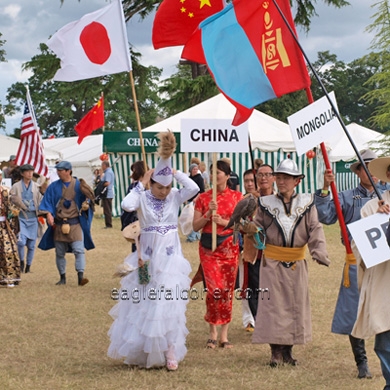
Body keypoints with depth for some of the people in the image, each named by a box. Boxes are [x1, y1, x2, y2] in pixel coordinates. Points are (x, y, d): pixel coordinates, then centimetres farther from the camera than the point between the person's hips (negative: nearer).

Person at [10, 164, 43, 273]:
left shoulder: (37, 187, 9)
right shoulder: (16, 187, 3)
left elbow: (40, 202, 9)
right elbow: (12, 200, 3)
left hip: (33, 219, 2)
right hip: (21, 218, -2)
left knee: (31, 245, 3)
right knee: (21, 242, -16)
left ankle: (28, 266, 15)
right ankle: (21, 261, 7)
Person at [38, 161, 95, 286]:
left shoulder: (78, 185, 0)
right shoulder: (54, 187, 4)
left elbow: (89, 197, -1)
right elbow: (47, 202, 4)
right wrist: (49, 214, -11)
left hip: (75, 224, -3)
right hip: (59, 224, 3)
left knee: (79, 250, -15)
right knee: (59, 253, 9)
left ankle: (80, 276, -18)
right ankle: (62, 277, 21)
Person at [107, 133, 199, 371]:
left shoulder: (175, 197, -2)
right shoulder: (143, 198, -6)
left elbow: (194, 188, -19)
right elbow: (127, 205, -26)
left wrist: (175, 172, -11)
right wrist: (141, 183, -16)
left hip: (171, 257, 1)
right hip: (148, 257, -1)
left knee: (169, 304, -4)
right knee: (145, 303, 6)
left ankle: (170, 353, 1)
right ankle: (141, 352, 18)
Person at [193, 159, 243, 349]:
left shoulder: (237, 197, 4)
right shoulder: (203, 198, 4)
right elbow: (195, 226, 3)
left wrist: (223, 221, -13)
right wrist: (209, 213, -12)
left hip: (229, 246, 1)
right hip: (208, 247, -1)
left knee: (227, 290, 3)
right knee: (215, 288, -13)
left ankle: (224, 334, 12)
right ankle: (213, 331, 2)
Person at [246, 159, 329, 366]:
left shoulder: (306, 203, 1)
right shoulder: (266, 203, 1)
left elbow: (315, 230, -4)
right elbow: (258, 227, 3)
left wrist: (319, 252, -18)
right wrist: (248, 226, -20)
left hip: (296, 264, 1)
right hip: (272, 263, -1)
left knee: (296, 304, 7)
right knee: (273, 304, -3)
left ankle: (288, 350, 19)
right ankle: (276, 351, 4)